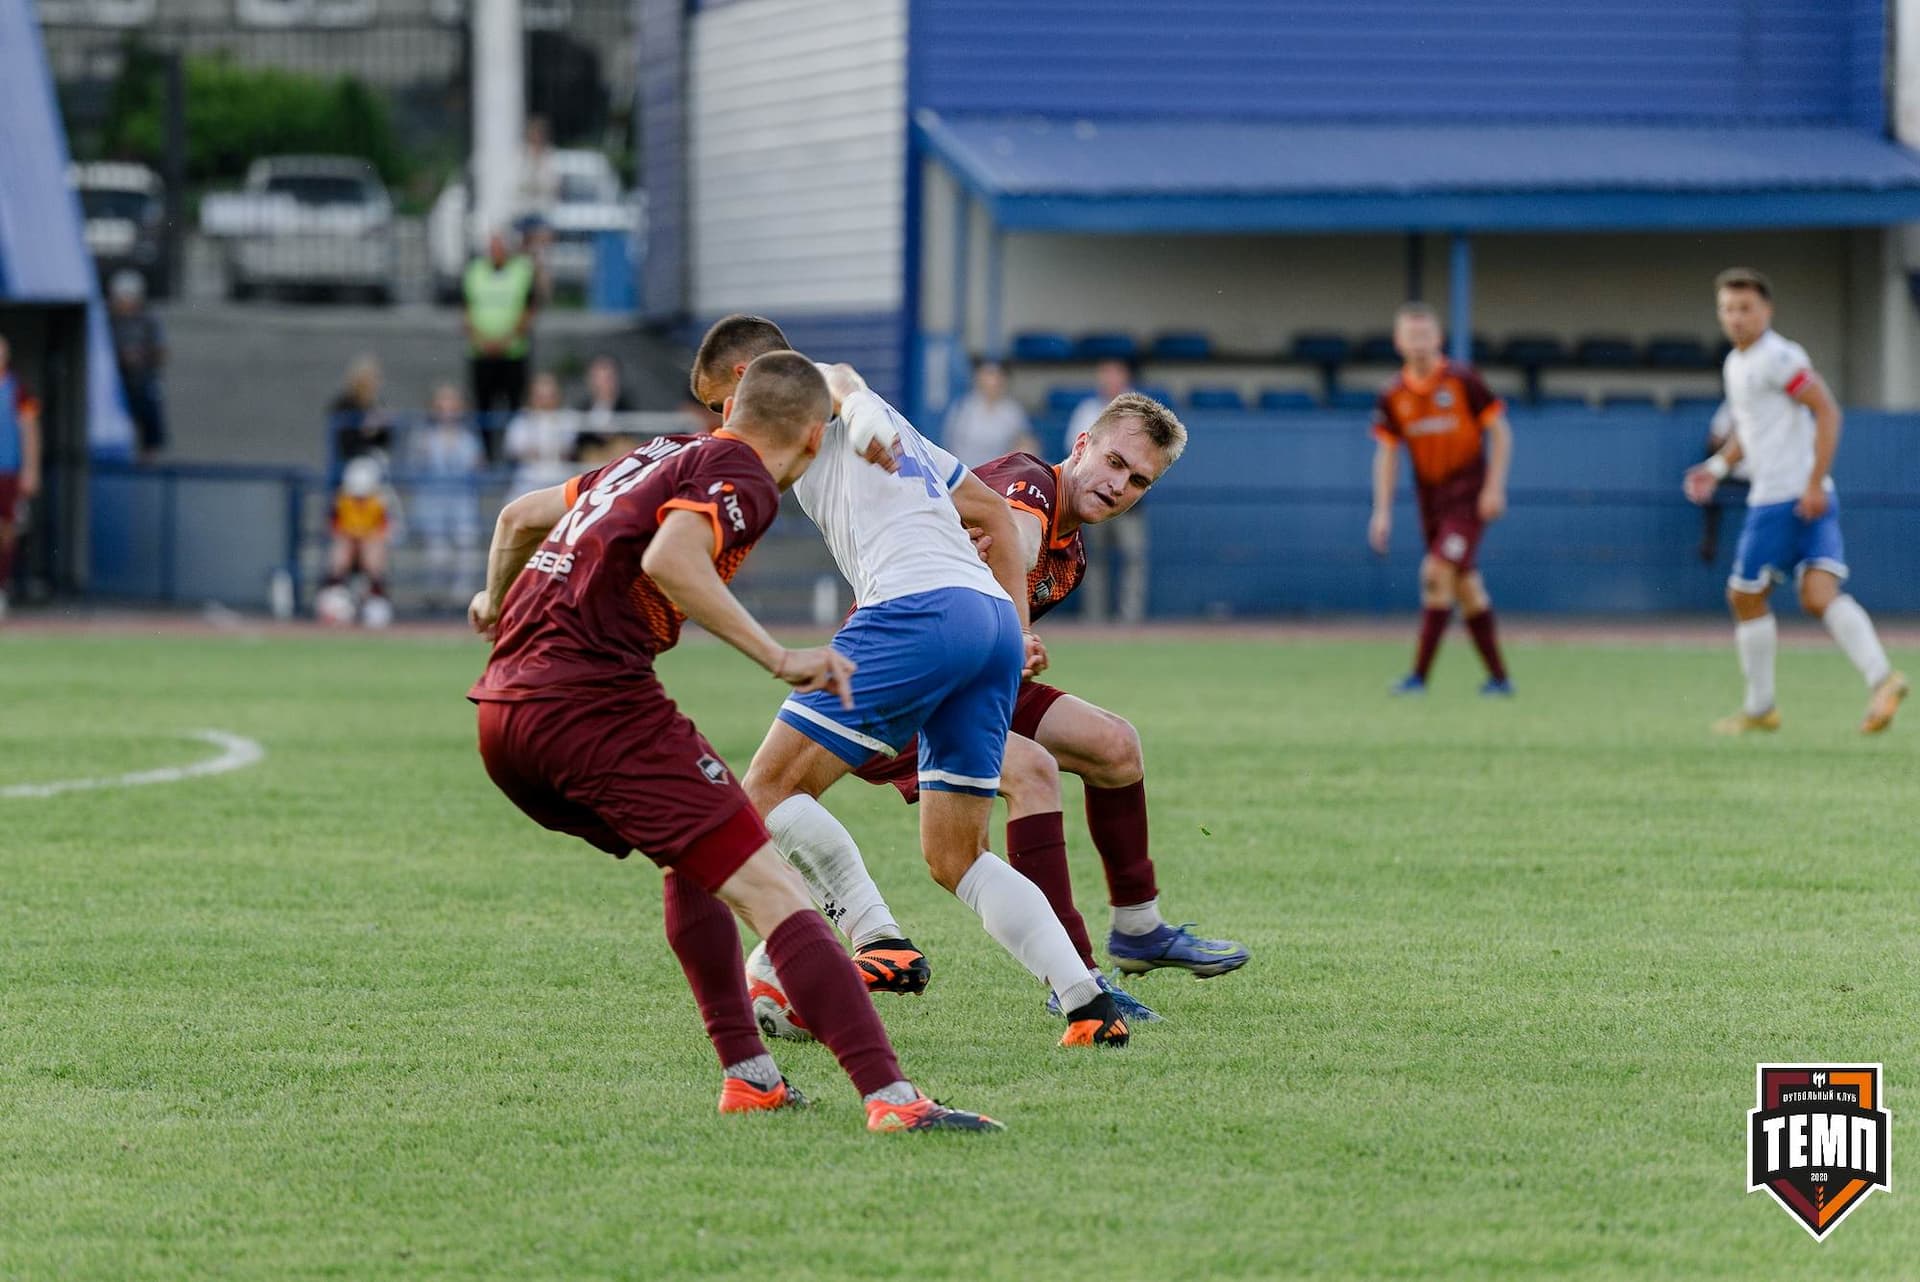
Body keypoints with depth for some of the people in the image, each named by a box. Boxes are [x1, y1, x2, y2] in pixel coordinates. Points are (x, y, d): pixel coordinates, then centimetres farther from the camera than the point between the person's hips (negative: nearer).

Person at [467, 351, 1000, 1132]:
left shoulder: (660, 457, 24)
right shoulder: (742, 477, -1)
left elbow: (520, 517, 36)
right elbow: (667, 560, -22)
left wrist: (497, 600, 56)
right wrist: (779, 659, -20)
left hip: (502, 713, 9)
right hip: (593, 701, -9)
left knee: (693, 864, 29)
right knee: (768, 890, -12)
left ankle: (746, 1075, 24)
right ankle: (889, 1097, -24)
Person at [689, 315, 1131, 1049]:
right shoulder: (899, 431, 34)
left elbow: (839, 382, -11)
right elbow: (996, 516, 35)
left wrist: (861, 421, -26)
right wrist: (1017, 632, 30)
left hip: (919, 610, -9)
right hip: (994, 618, 9)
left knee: (771, 788, -5)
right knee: (955, 858, 10)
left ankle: (881, 946, -15)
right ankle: (1090, 1006, -4)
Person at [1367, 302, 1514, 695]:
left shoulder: (1463, 381, -8)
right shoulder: (1393, 397, 4)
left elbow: (1500, 433, -3)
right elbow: (1387, 454, 9)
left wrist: (1494, 488, -11)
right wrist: (1382, 512, 2)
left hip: (1469, 496, -5)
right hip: (1430, 498, 5)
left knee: (1438, 572, -17)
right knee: (1466, 587, 7)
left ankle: (1420, 674, -17)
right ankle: (1498, 676, 15)